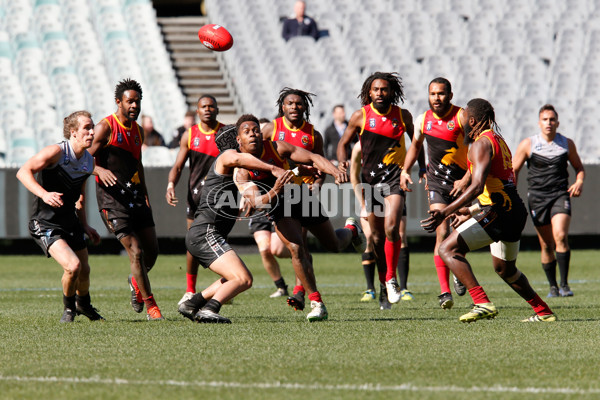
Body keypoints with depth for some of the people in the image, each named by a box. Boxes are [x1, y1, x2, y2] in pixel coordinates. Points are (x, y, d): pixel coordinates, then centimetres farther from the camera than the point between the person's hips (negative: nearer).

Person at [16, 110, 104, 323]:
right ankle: (69, 308, 7)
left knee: (84, 270, 14)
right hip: (45, 224, -7)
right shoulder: (56, 152, -20)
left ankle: (83, 305, 46)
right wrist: (44, 194, -40)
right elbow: (23, 172, -26)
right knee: (72, 266, -22)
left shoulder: (89, 161, 4)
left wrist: (85, 225, 16)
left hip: (71, 222, 7)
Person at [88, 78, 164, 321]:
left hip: (134, 194, 7)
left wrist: (145, 194, 24)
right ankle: (149, 305, -6)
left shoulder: (138, 130, 14)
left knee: (152, 250, 4)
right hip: (112, 197, -7)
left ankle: (136, 282, 36)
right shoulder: (106, 127, -8)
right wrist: (100, 170, -29)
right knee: (135, 251, -13)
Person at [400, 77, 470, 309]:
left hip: (461, 180, -2)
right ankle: (444, 291, -14)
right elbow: (415, 146, 24)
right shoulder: (424, 120, 5)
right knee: (442, 233, -11)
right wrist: (405, 170, 12)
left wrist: (466, 179, -15)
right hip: (436, 181, 2)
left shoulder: (462, 117, -8)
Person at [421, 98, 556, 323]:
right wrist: (469, 211, 35)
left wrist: (446, 212, -29)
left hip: (498, 212, -10)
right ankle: (543, 312, 37)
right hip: (515, 210, 10)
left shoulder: (481, 144, -9)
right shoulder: (498, 140, 21)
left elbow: (477, 186, -22)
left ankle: (483, 303, -22)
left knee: (448, 249, -12)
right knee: (505, 269, 29)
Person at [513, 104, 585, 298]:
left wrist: (579, 182, -1)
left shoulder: (567, 144, 5)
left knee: (560, 236, -21)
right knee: (546, 245, 2)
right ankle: (553, 287, 18)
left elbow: (579, 167, 19)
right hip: (537, 198, 0)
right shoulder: (527, 144, 1)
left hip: (560, 195, 0)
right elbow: (513, 171, 7)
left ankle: (564, 284, -16)